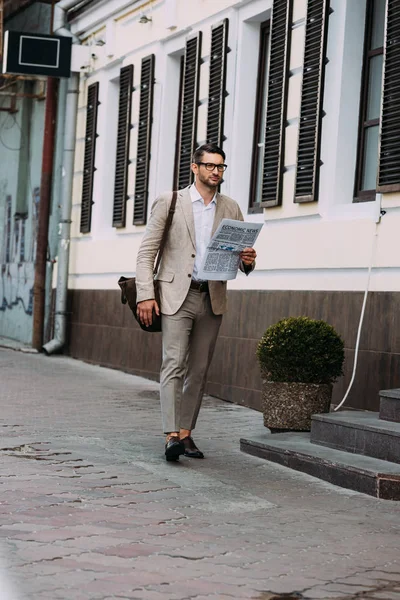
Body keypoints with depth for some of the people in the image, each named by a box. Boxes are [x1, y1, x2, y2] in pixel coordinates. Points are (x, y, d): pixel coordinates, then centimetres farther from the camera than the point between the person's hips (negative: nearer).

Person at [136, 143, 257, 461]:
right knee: (174, 364, -13)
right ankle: (172, 435, -17)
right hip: (177, 295, -4)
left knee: (199, 370, 6)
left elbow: (241, 254, 14)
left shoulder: (231, 209, 12)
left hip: (212, 298, 4)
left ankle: (186, 433, 12)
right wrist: (145, 294, -10)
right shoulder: (169, 202, 2)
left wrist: (248, 260, -11)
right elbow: (147, 252, 0)